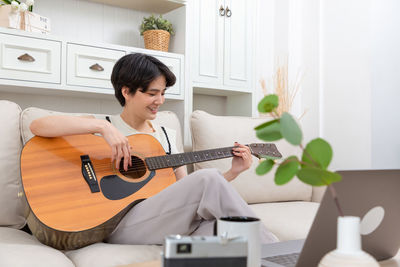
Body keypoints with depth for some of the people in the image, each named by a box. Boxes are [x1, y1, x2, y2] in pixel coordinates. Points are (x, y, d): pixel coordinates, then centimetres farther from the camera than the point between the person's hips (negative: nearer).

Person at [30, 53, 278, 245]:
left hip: (170, 225, 5)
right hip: (120, 223, -4)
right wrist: (103, 127, -21)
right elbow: (37, 126, -9)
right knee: (209, 179, -25)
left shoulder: (168, 135, 20)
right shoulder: (103, 124, 5)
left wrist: (233, 172, 6)